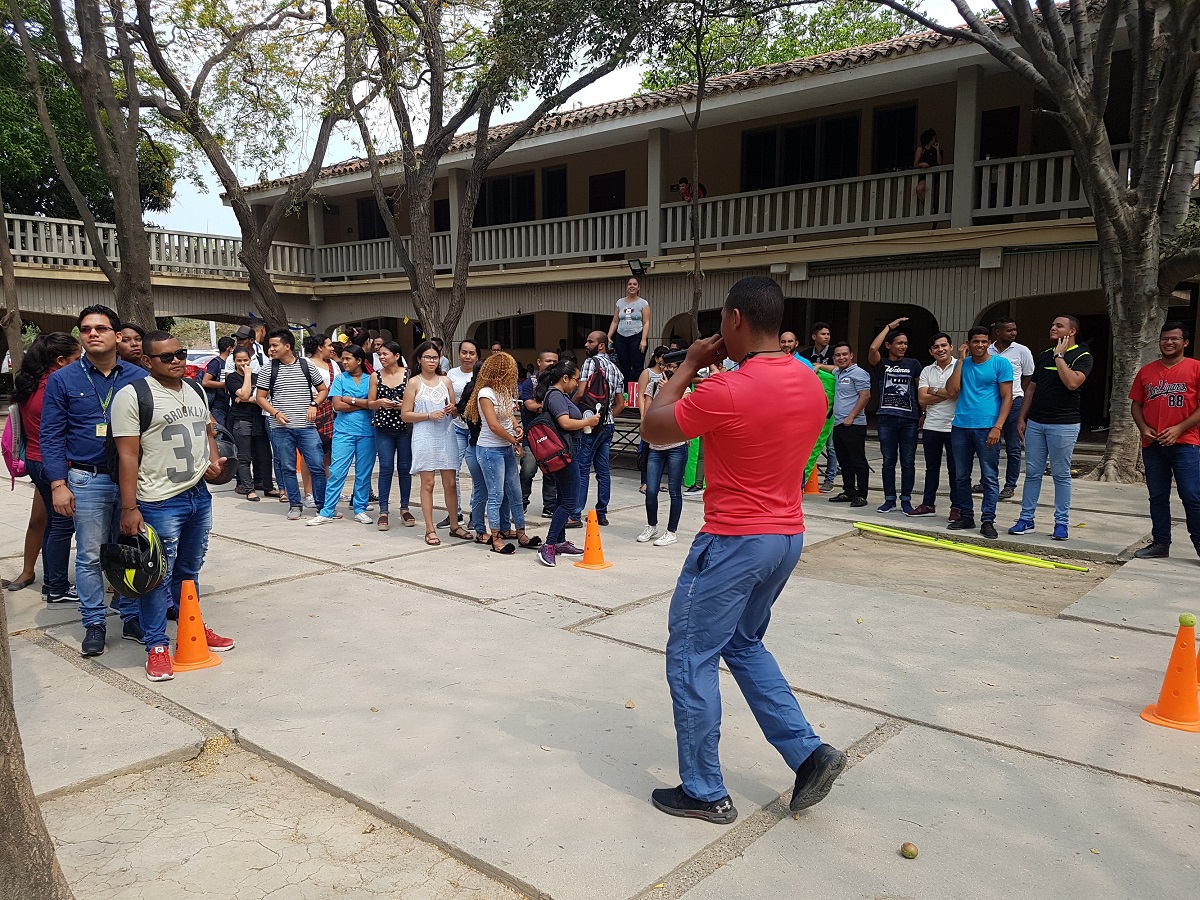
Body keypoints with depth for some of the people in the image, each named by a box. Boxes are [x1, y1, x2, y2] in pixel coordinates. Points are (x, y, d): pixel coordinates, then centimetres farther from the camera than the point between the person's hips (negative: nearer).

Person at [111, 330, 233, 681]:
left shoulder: (195, 390, 11)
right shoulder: (132, 395, -11)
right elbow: (128, 455, -13)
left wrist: (215, 460, 4)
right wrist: (129, 508, -16)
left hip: (199, 495, 6)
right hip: (159, 503, -6)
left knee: (190, 569, 19)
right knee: (158, 576, 1)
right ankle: (157, 646, 14)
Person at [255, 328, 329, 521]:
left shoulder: (307, 366, 4)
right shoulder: (268, 370, 3)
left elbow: (323, 390, 13)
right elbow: (260, 397, 6)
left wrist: (314, 405, -4)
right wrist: (276, 413, -9)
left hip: (307, 427, 0)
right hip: (281, 428, 1)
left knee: (317, 466, -2)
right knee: (287, 468, 7)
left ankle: (322, 505, 8)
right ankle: (295, 505, 19)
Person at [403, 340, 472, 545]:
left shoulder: (446, 381, 12)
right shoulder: (414, 382, 1)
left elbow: (455, 411, 19)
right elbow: (405, 414, -3)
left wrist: (452, 409, -4)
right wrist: (429, 415, -14)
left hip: (446, 436, 3)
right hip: (425, 437, -3)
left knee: (450, 483, 5)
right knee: (428, 483, -1)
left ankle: (455, 526, 16)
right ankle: (430, 530, 6)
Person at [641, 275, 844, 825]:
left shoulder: (725, 392, -21)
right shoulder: (812, 386, 3)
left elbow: (653, 429, -8)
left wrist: (690, 365, 1)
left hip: (733, 543, -8)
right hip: (787, 537, 8)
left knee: (691, 658, 7)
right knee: (744, 644, 25)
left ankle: (704, 792, 17)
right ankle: (808, 753, 20)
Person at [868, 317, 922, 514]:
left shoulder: (913, 364, 10)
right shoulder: (881, 365, 5)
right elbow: (873, 348, -14)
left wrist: (923, 413, 3)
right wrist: (889, 326, -6)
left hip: (909, 419, 1)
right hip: (886, 418, -1)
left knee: (908, 462, 3)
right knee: (888, 461, 5)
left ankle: (906, 500, 11)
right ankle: (889, 499, 14)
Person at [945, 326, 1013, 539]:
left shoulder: (1000, 364, 0)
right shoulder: (963, 364, 11)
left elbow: (1007, 397, -3)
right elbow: (951, 391, -1)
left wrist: (997, 427, -14)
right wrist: (961, 360, -2)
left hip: (986, 428, -4)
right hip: (960, 427, 4)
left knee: (990, 477, -1)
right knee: (962, 476, 9)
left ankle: (988, 520, 4)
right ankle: (966, 516, 19)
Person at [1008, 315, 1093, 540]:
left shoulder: (1082, 356, -4)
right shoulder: (1043, 355, 15)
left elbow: (1072, 382, -23)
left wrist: (1059, 356, -14)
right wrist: (1022, 418, 12)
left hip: (1063, 424, -5)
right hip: (1035, 422, 6)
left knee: (1061, 475, 1)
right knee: (1032, 473, 8)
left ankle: (1061, 523, 9)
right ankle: (1026, 519, 13)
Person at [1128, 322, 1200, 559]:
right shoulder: (1146, 371, 11)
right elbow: (1136, 404, 15)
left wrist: (1179, 429, -14)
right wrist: (1143, 428, -2)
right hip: (1152, 444, 4)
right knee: (1158, 496, 10)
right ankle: (1160, 543, 18)